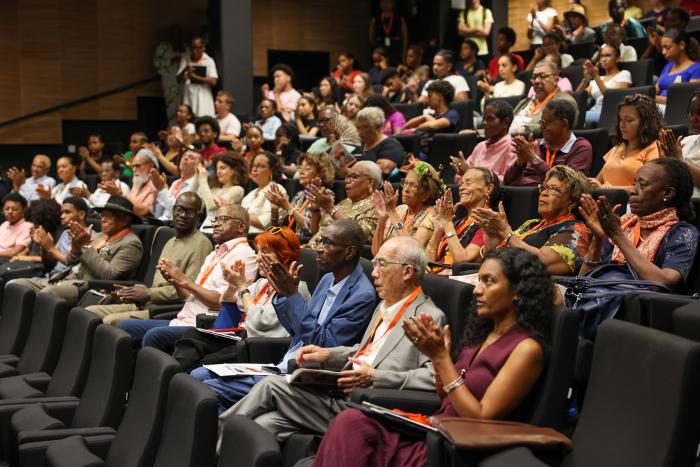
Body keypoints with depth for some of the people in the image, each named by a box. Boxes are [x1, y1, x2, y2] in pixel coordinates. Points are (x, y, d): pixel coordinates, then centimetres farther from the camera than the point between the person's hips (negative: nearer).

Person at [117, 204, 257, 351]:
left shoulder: (243, 255, -6)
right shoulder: (215, 254, 24)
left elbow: (221, 301, -17)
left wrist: (185, 281, -12)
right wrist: (174, 280, 3)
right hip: (183, 321, 10)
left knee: (154, 335, -32)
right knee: (123, 328, 1)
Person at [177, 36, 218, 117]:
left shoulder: (209, 61, 1)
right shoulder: (185, 60, 10)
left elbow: (213, 81, -8)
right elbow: (179, 79, 4)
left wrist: (195, 77, -10)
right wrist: (185, 70, -16)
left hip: (203, 98, -2)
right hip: (188, 98, 2)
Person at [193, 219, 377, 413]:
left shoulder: (362, 295, -15)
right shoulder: (328, 279, 13)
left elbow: (324, 345, -19)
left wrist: (292, 295, -19)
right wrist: (281, 292, 3)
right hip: (283, 367, 9)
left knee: (208, 390, -16)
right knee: (198, 376, 2)